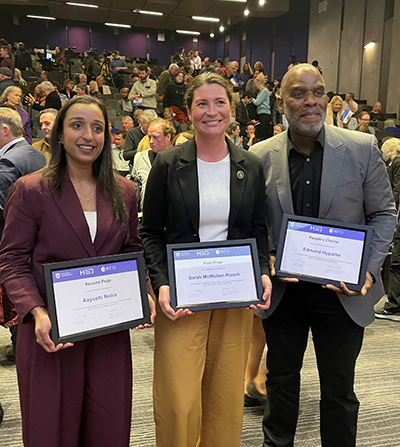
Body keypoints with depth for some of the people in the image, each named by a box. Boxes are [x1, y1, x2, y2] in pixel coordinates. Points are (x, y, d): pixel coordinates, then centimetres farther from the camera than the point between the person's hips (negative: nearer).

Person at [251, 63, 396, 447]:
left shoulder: (362, 148, -7)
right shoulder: (260, 156, -5)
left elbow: (383, 214, 0)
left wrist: (369, 269, -13)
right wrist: (267, 261, -13)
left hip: (343, 290, -1)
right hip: (282, 290, 2)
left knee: (338, 392, 14)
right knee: (281, 380, 20)